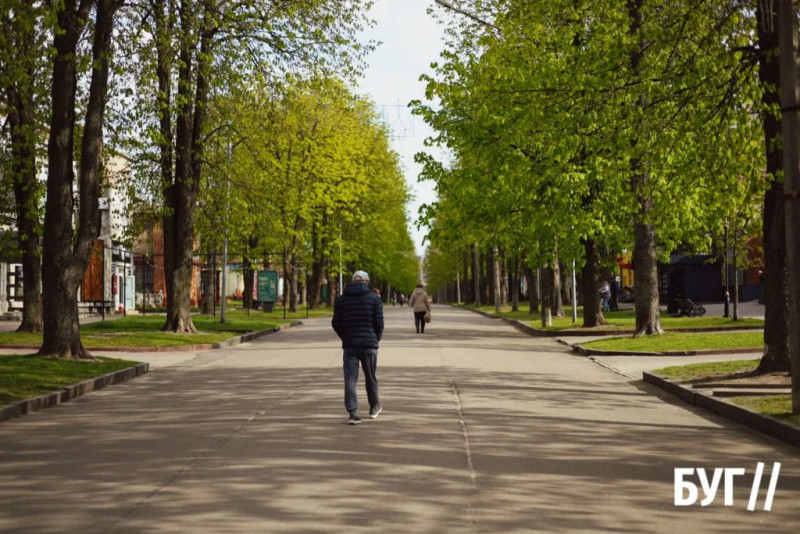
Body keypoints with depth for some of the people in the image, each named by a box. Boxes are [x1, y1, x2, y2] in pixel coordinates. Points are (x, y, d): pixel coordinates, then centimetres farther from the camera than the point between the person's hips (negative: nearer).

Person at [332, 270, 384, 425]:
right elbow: (379, 322, -4)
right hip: (369, 345, -1)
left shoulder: (341, 299, 5)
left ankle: (352, 413, -10)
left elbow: (336, 323, 4)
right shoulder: (374, 298, -1)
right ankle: (374, 407, 30)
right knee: (370, 377, 15)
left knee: (350, 380, 0)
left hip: (349, 345, 1)